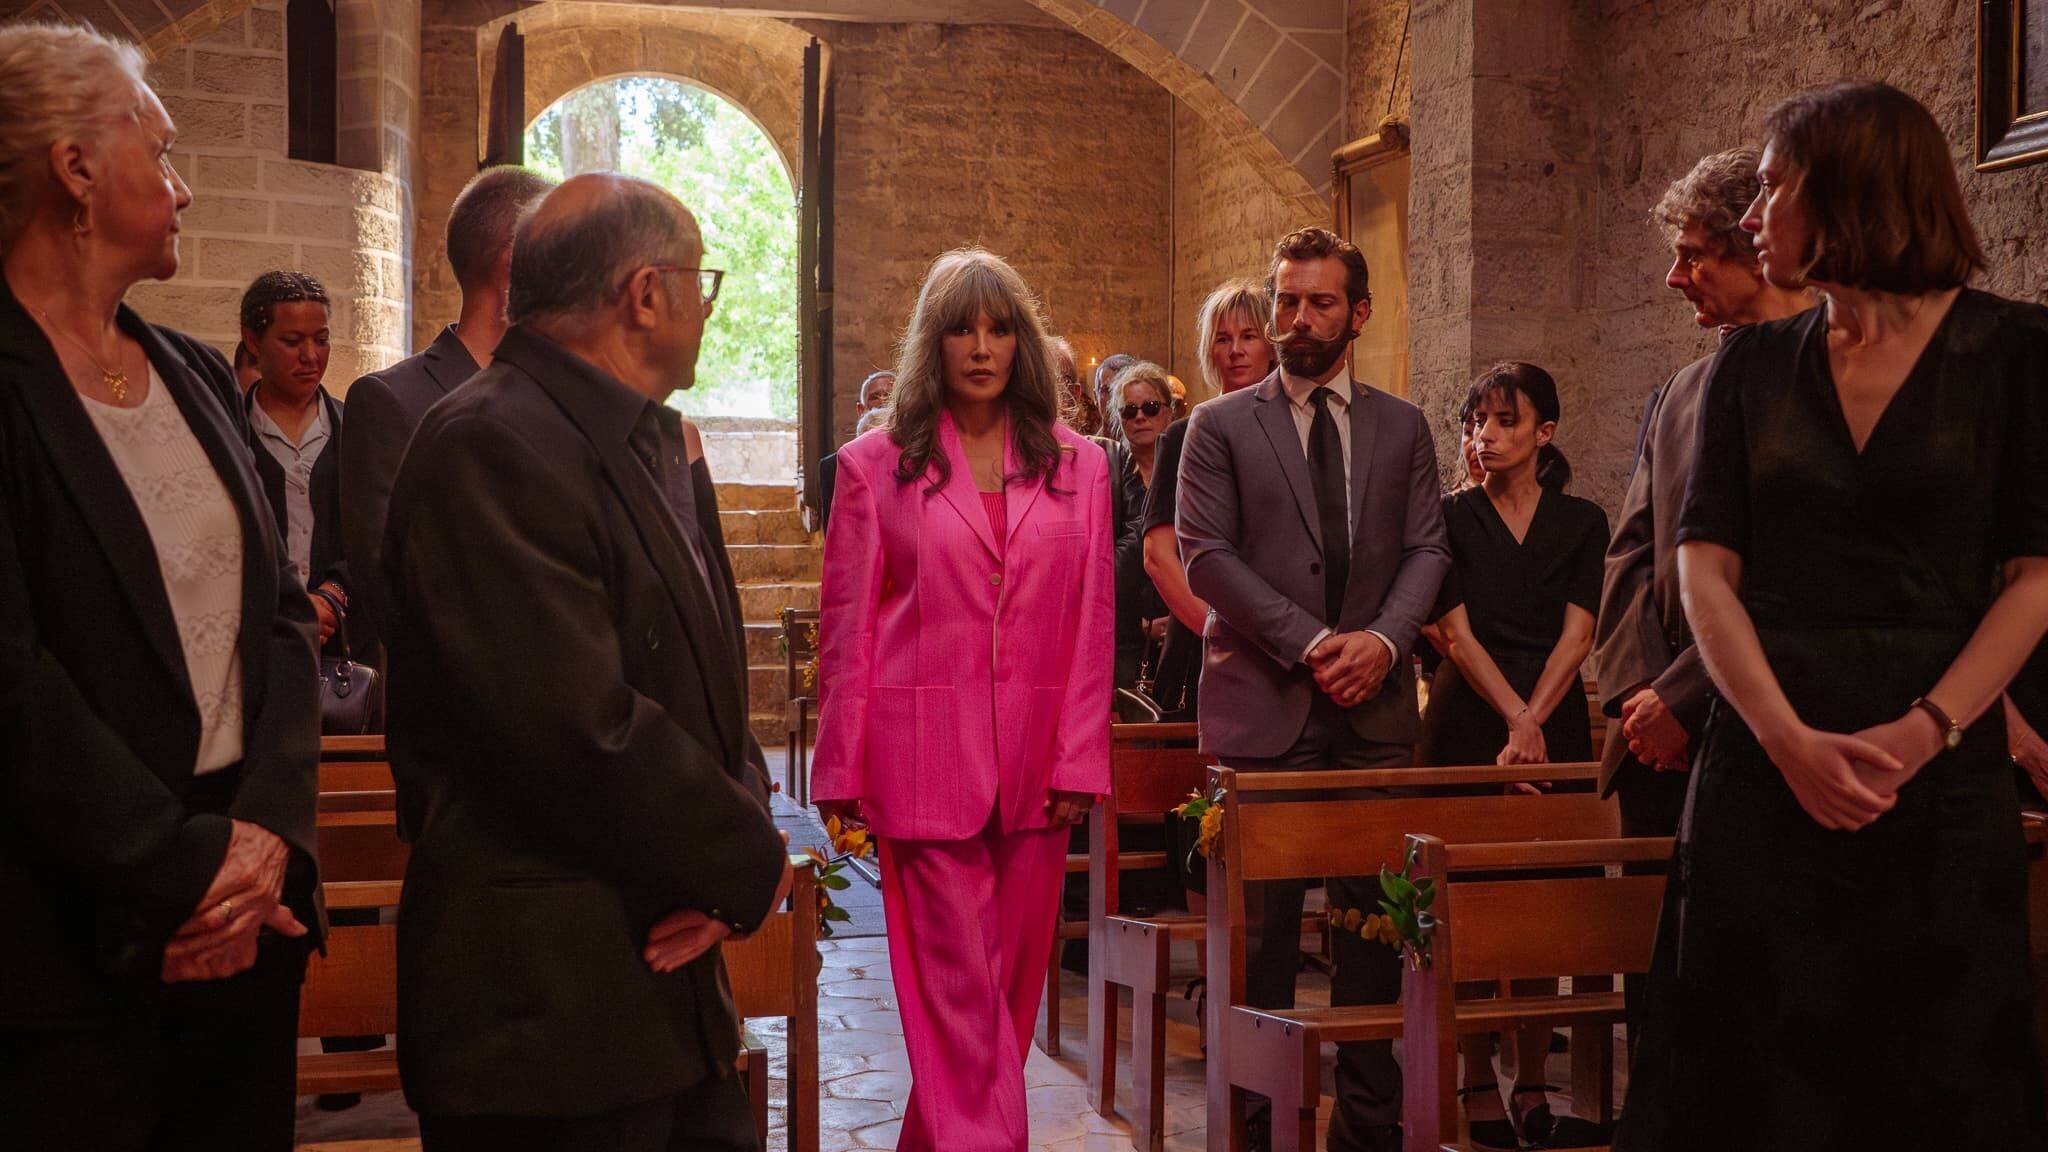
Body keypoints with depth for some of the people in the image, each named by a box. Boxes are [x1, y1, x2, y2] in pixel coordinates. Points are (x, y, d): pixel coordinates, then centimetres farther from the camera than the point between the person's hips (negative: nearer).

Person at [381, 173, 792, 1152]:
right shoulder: (491, 448, -18)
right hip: (548, 1004, -9)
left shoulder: (647, 441, 14)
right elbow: (583, 731, -25)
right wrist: (749, 866, -12)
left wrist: (740, 826, -5)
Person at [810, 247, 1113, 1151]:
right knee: (958, 985, -3)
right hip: (928, 759, -3)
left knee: (1014, 981, 9)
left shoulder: (1077, 466, 9)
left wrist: (1079, 759, -2)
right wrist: (841, 769, 0)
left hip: (1035, 763, 3)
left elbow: (1091, 624, 6)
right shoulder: (876, 465, 5)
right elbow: (847, 631, 3)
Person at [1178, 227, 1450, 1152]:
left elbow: (1427, 549, 8)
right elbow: (1207, 556, -4)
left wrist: (1382, 638, -11)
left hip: (1376, 704, 3)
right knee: (1261, 922, 0)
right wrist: (1311, 642, -13)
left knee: (1373, 916, 5)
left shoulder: (1402, 428, 14)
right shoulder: (1220, 425, 5)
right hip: (1262, 703, -2)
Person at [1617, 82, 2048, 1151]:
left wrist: (1925, 731, -15)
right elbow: (1705, 568, 1)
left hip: (1941, 781, -2)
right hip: (1764, 773, 2)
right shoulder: (1751, 364, 8)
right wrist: (1792, 741, -12)